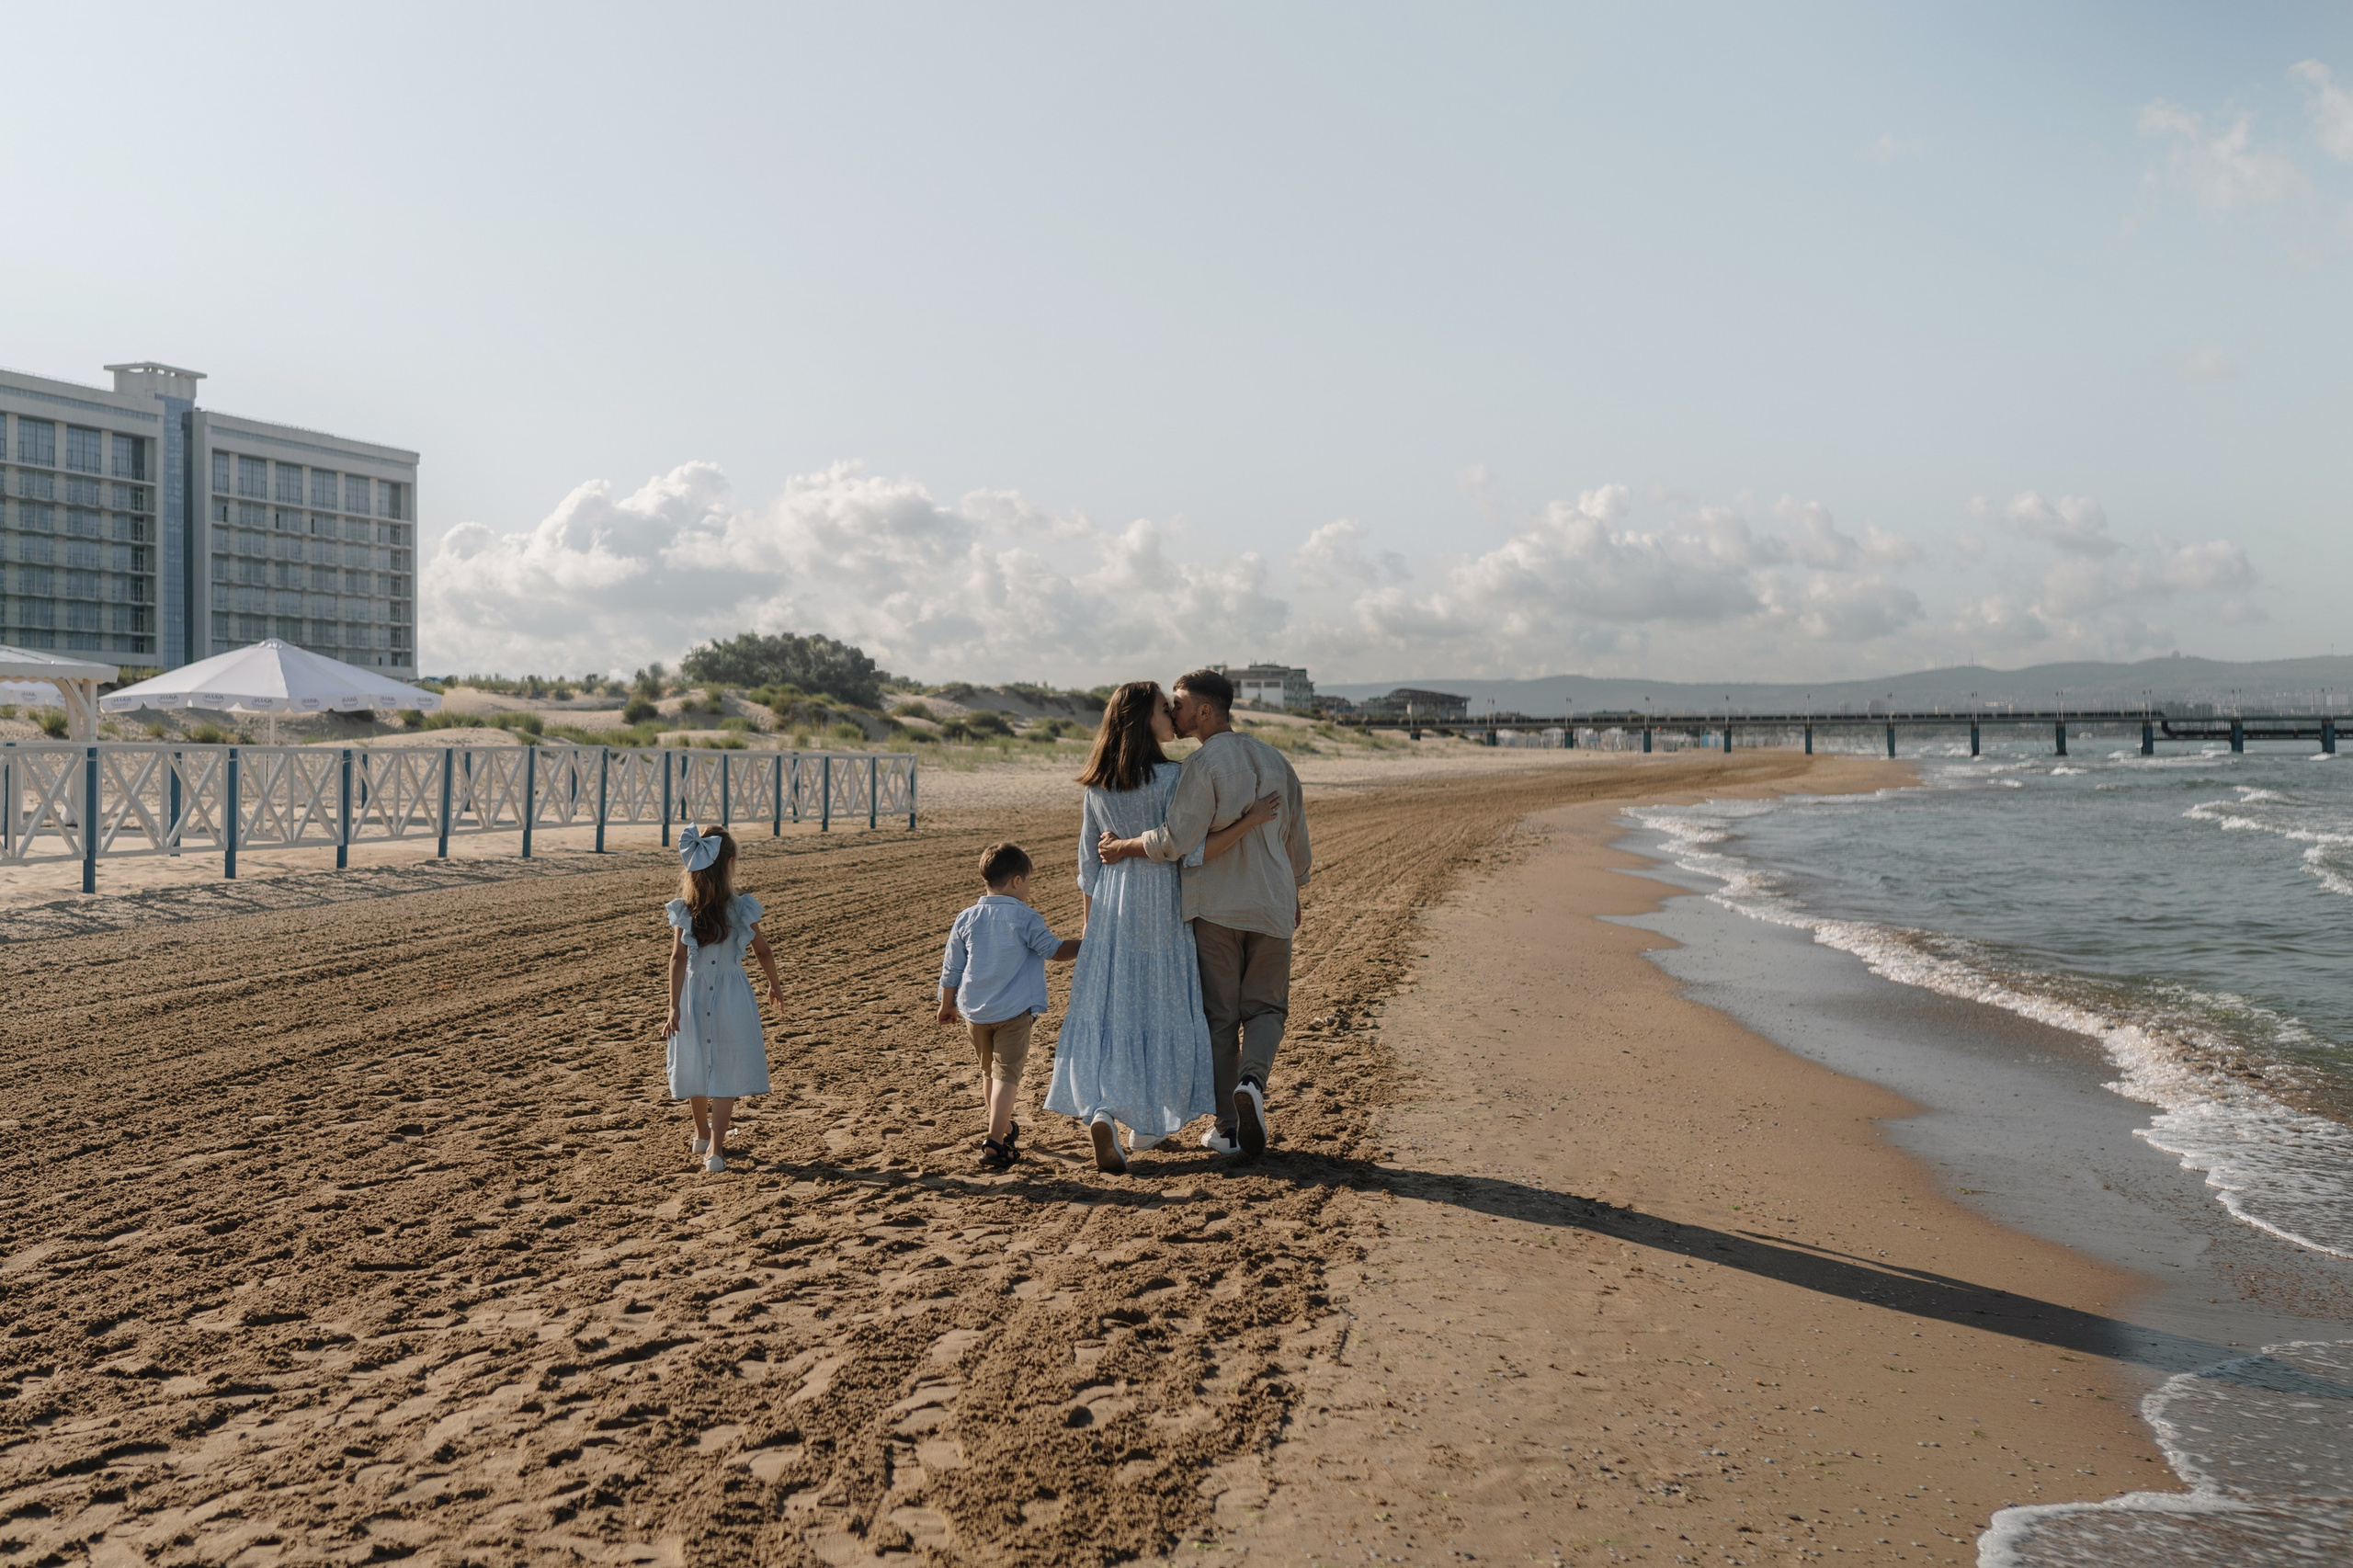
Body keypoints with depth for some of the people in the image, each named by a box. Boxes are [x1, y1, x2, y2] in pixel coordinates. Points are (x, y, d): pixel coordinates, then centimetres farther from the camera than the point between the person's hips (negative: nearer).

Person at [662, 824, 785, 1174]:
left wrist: (674, 1007, -12)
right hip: (731, 994, -2)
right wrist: (775, 985, 15)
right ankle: (714, 1149, -5)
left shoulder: (684, 910, -9)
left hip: (694, 993, 3)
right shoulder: (741, 908, -11)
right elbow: (762, 952, -1)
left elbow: (678, 958, -13)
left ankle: (703, 1135, 39)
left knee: (699, 1064, 20)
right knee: (725, 1072, 3)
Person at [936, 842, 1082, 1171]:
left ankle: (1002, 1127, 37)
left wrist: (948, 1005, 22)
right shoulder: (1026, 918, -9)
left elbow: (951, 969, 9)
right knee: (1007, 1074, -4)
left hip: (974, 1011, 5)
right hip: (1013, 1010, -5)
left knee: (989, 1071, 22)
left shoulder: (966, 920, 3)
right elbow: (1056, 951, -3)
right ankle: (994, 1142, -15)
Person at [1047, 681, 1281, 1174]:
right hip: (1160, 902, -4)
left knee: (1103, 1012, 5)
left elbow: (1088, 864, 8)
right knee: (1158, 1012, 10)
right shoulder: (1170, 778, -14)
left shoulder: (1097, 786, 3)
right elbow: (1192, 853, -18)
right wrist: (1250, 821, -16)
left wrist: (1091, 929, 16)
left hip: (1110, 907, 4)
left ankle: (1099, 1113, -15)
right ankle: (1146, 1124, 20)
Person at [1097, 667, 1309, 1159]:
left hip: (1213, 906, -4)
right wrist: (1294, 892, 28)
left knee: (1219, 1016, 6)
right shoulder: (1273, 759, 7)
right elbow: (1296, 834, 14)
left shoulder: (1204, 764, -13)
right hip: (1271, 905, 4)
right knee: (1266, 1007, 14)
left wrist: (1124, 847, -6)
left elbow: (1176, 839, -22)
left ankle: (1227, 1128, 9)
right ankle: (1252, 1079, -14)